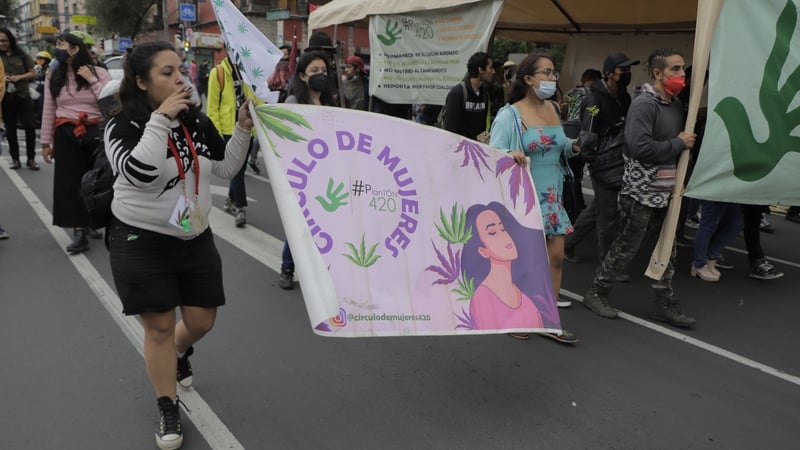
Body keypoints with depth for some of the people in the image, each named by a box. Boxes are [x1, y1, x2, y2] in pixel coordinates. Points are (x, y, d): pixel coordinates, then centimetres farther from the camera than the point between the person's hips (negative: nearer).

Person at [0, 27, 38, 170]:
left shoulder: (22, 55, 2)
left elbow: (33, 73, 3)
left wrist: (19, 77, -12)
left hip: (23, 96, -1)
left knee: (30, 126, -3)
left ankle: (31, 159, 7)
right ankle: (15, 159, 15)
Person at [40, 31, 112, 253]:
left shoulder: (99, 72, 0)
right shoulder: (54, 76, 6)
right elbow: (48, 111, 7)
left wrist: (92, 80, -13)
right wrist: (46, 142, 5)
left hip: (95, 133, -1)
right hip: (66, 134, 2)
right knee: (70, 182, -3)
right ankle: (79, 231, -1)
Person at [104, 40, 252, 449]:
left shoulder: (196, 120, 1)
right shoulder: (124, 126, -14)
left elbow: (226, 168, 6)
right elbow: (139, 172, -33)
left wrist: (243, 128, -7)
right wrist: (161, 118, -32)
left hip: (196, 239, 5)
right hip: (142, 243, -5)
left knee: (201, 321, 13)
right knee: (159, 327, 4)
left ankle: (178, 355, 50)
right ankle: (168, 411, 22)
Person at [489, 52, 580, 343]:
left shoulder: (554, 109, 8)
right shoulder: (510, 114, -12)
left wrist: (572, 147, -1)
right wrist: (510, 154, -35)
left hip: (551, 196, 6)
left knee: (556, 256, 4)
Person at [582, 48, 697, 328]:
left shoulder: (675, 104, 11)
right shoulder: (644, 103, -16)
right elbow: (640, 147, -27)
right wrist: (678, 144, -17)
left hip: (666, 190, 8)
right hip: (641, 191, -8)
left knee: (667, 248, 12)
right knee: (626, 247, 2)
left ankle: (665, 304, 24)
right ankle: (596, 294, 18)